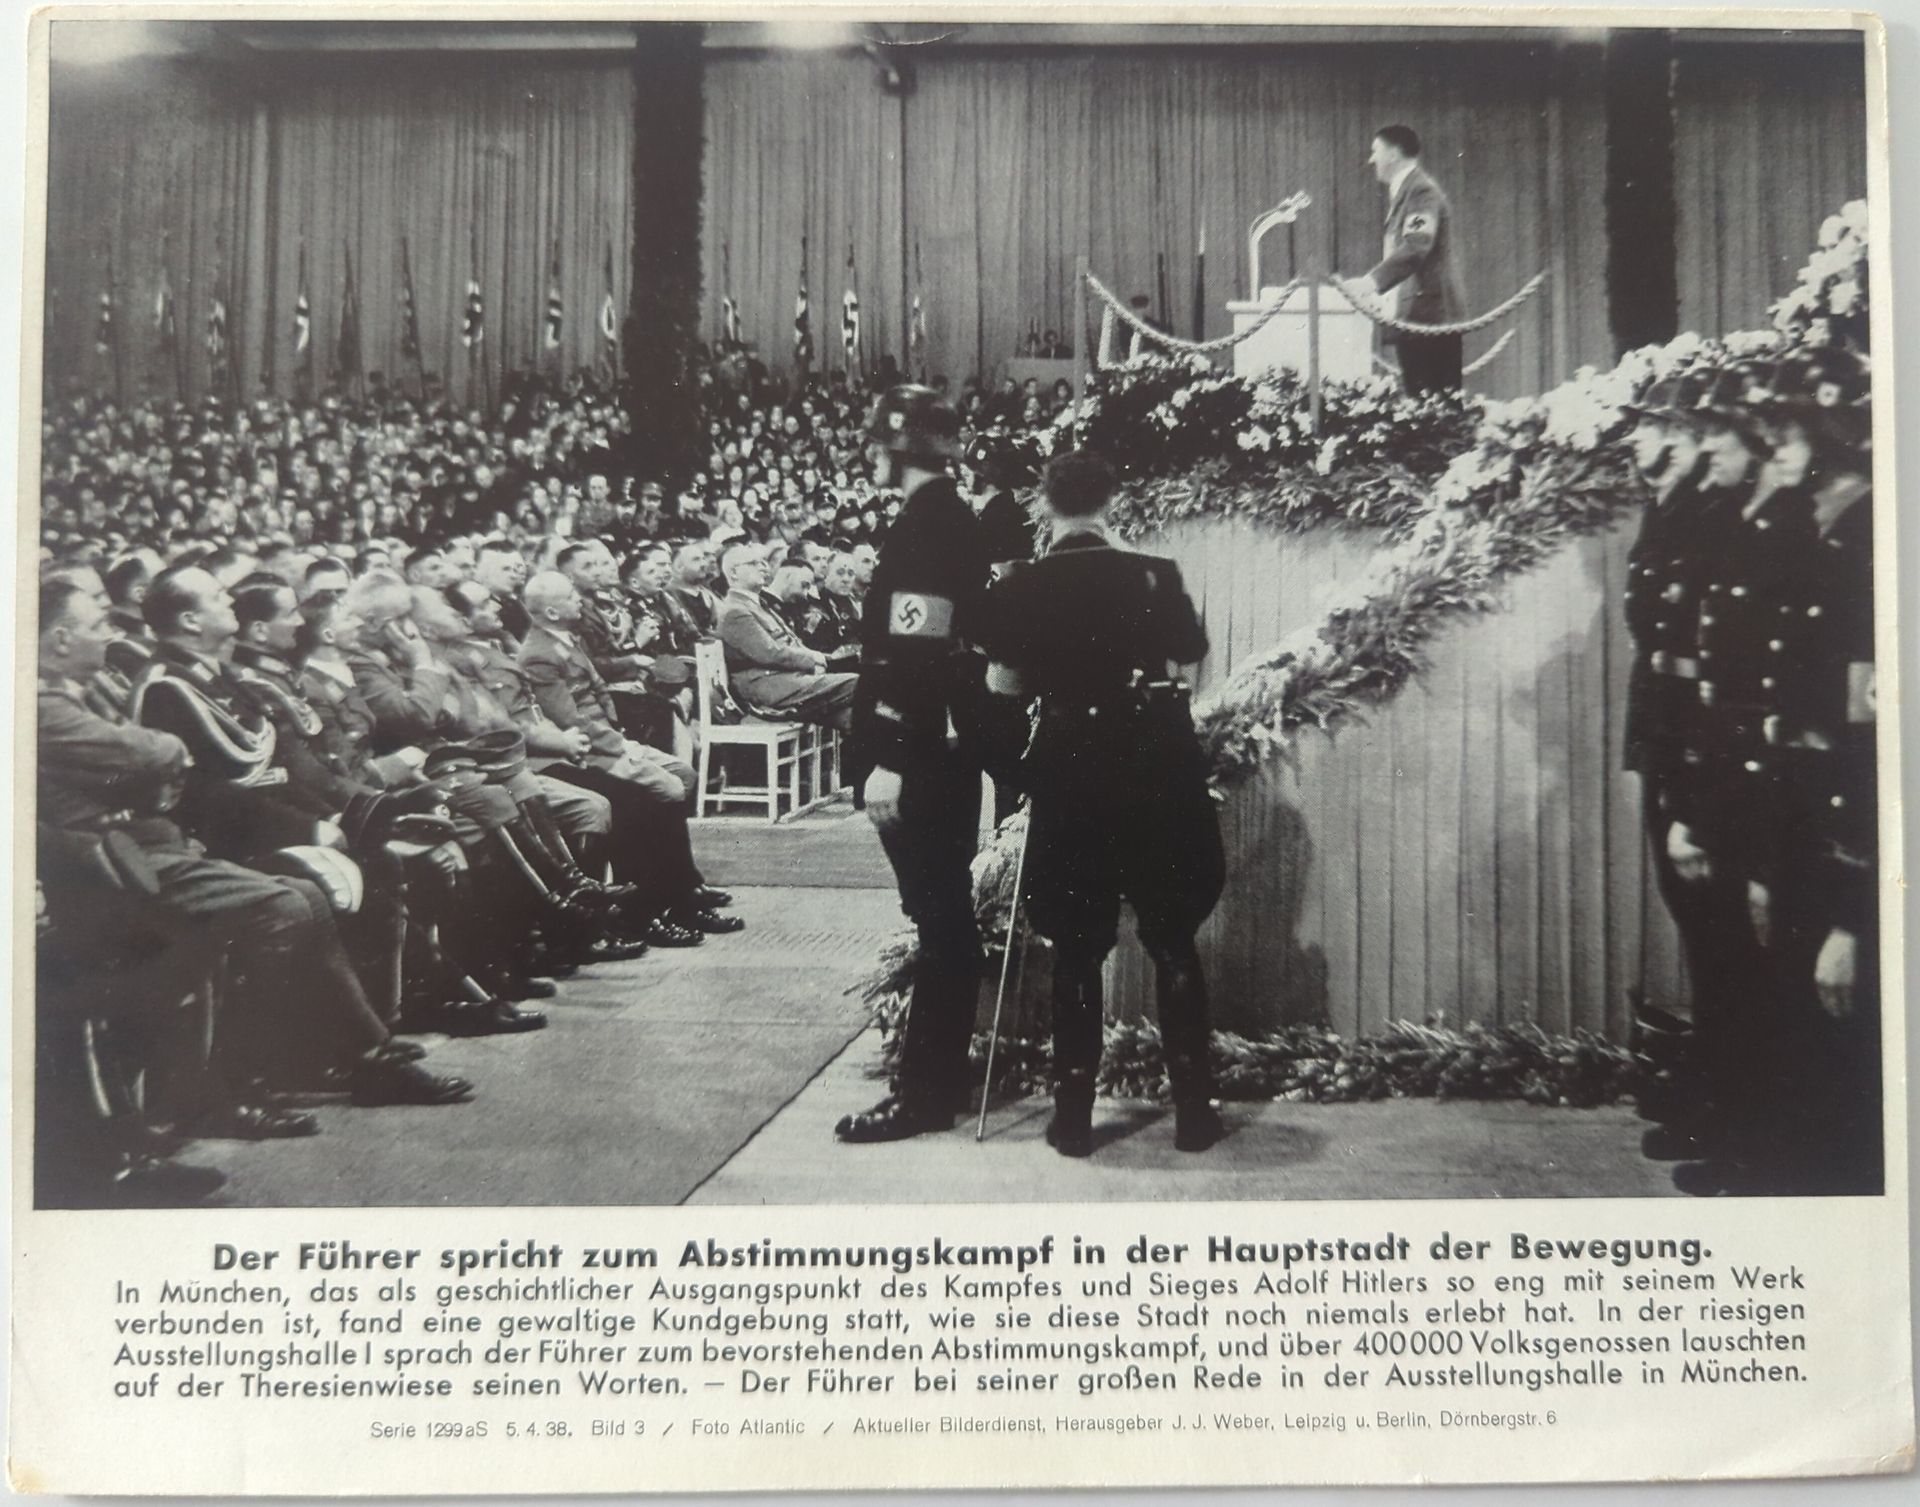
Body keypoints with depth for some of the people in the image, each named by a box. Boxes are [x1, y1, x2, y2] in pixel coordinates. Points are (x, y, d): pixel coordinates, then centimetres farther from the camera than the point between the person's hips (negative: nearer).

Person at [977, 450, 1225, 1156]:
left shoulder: (1019, 588, -5)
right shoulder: (1153, 575, -4)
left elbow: (1005, 685, -2)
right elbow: (1191, 650, 10)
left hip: (1070, 775, 0)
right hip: (1155, 770, 0)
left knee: (1077, 947, 9)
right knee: (1174, 943, 10)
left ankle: (1074, 1116, 10)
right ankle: (1193, 1110, 13)